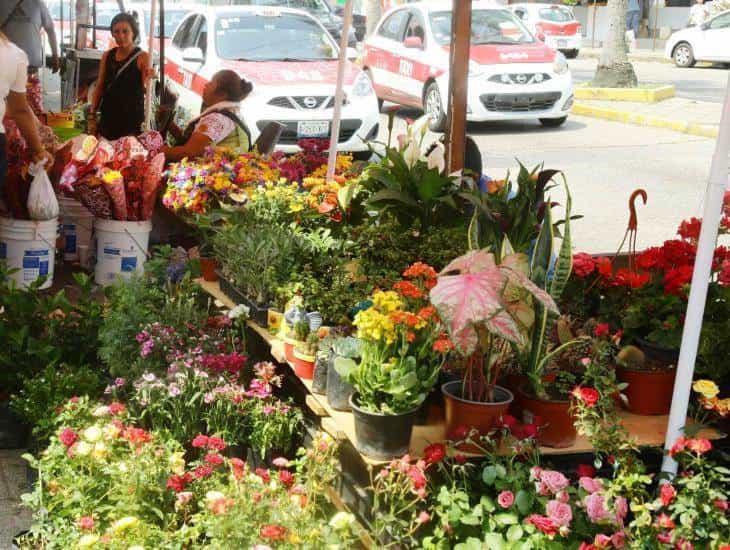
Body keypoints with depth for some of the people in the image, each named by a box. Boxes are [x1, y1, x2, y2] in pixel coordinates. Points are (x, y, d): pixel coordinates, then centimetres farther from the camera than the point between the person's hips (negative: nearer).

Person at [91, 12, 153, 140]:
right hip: (108, 116, 4)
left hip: (132, 118, -4)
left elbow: (142, 89, -14)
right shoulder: (107, 56, 7)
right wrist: (92, 113, 4)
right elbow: (99, 87, 11)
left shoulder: (142, 57, -5)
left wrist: (146, 78, -35)